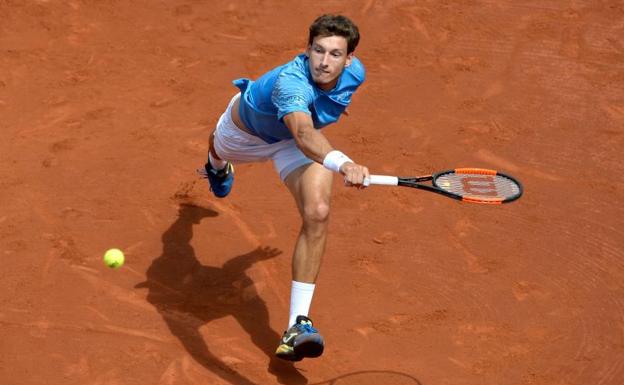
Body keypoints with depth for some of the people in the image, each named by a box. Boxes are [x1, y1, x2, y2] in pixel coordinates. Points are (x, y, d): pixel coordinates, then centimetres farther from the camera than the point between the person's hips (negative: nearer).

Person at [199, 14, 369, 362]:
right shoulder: (291, 82, -48)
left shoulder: (355, 73, -29)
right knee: (220, 151, 36)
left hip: (301, 133, 2)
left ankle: (298, 325, -24)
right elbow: (304, 136, -68)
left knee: (317, 212, -24)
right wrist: (343, 163, -86)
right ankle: (218, 166, 81)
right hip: (246, 125, -2)